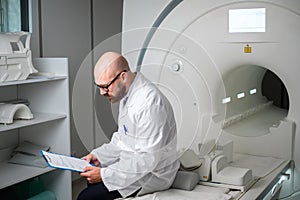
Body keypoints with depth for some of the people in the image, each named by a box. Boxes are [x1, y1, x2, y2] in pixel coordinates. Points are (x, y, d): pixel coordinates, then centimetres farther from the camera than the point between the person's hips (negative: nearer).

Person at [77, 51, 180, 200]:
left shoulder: (150, 103, -28)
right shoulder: (127, 94, 4)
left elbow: (147, 159, -28)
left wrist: (105, 174, -24)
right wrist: (98, 155, 2)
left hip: (152, 173, -10)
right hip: (132, 163, 10)